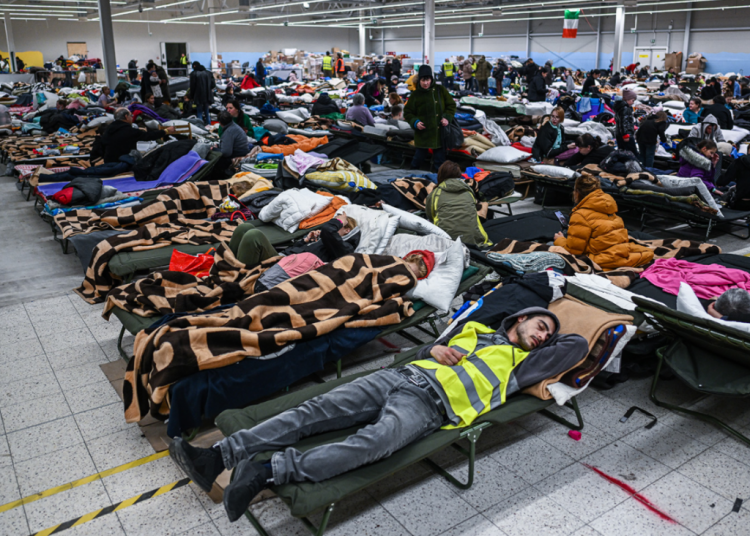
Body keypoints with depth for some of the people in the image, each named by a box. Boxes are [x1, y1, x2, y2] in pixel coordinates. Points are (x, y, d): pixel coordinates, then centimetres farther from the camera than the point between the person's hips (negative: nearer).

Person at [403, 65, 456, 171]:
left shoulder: (440, 90, 1)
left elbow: (451, 105, 9)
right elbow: (407, 112, 7)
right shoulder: (416, 95, 0)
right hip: (422, 134, -1)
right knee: (419, 158, 6)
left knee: (440, 160, 8)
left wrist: (447, 117, -7)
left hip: (439, 133, 1)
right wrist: (415, 122, -10)